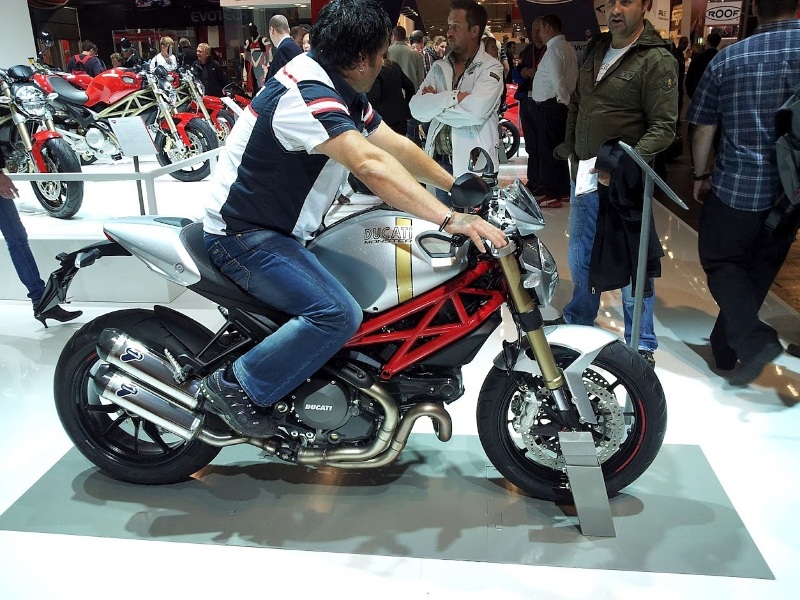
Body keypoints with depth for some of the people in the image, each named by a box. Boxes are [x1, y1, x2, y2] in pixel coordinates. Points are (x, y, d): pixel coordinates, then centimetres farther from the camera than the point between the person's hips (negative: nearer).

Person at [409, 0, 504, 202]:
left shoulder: (491, 68, -5)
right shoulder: (439, 67, 10)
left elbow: (475, 111, -22)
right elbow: (417, 109, -3)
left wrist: (435, 103, -8)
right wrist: (454, 97, -15)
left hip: (474, 164, -5)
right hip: (440, 161, 5)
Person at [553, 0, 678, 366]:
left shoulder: (657, 60, -12)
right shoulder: (596, 50, 10)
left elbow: (663, 127, -17)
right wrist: (570, 150, 14)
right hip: (583, 175, 7)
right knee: (579, 255, 20)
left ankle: (642, 344, 17)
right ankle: (579, 319, 42)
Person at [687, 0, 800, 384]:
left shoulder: (727, 59, -4)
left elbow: (703, 129, 3)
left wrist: (700, 175, 17)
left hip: (735, 187, -2)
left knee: (721, 262, 14)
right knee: (759, 270, 17)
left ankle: (752, 340, -8)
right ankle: (724, 348, 28)